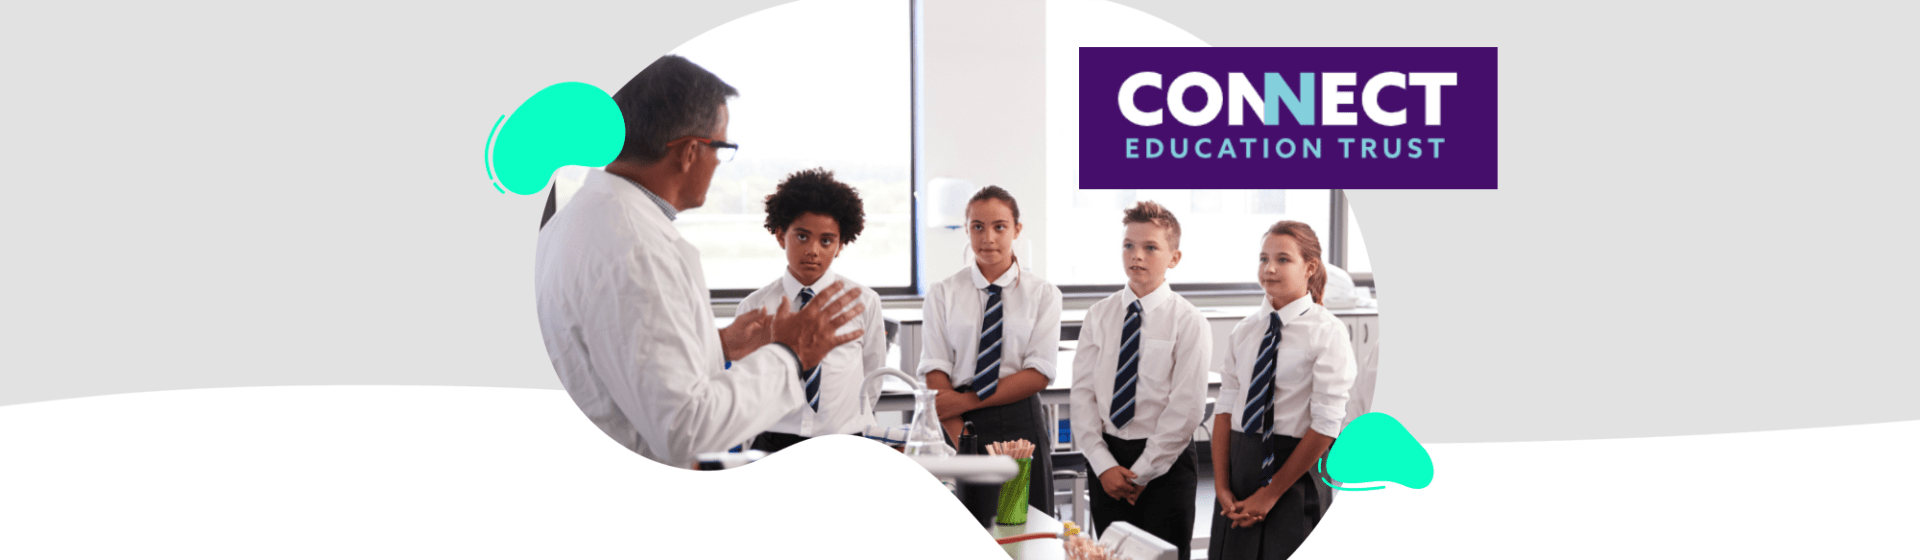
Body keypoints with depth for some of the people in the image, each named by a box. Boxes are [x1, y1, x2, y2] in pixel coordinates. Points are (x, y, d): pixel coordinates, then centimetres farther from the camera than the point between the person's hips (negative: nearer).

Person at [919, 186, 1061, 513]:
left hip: (1020, 424, 0)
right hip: (957, 425, 0)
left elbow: (1040, 373, -4)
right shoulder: (942, 295, 6)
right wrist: (963, 445, -15)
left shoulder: (1043, 294, 5)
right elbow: (935, 375, -2)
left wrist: (966, 400, -11)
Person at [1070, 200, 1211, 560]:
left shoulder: (1188, 321, -7)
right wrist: (1104, 465, -8)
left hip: (1165, 464, -3)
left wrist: (1142, 473, -11)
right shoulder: (1098, 316, 5)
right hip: (1107, 459, 4)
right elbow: (1083, 393, 2)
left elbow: (1187, 408, -11)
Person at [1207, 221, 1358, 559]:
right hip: (1240, 465, 5)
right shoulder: (1244, 331, 7)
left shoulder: (1328, 332, -8)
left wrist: (1271, 493, -12)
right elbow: (1225, 408, 5)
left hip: (1296, 470, -4)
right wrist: (1222, 486, -5)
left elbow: (1325, 426, -12)